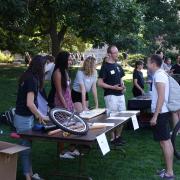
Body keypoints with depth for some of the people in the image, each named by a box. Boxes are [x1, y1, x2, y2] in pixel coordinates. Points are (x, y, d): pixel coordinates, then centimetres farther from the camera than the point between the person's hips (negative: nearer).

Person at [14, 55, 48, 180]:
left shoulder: (26, 77, 6)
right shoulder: (32, 80, -20)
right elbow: (29, 103, -24)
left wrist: (37, 114, 14)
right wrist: (41, 116, -12)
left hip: (24, 117, 9)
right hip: (24, 119, -9)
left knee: (27, 146, 15)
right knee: (26, 148, 1)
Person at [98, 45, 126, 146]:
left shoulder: (118, 66, 12)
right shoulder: (105, 67, -9)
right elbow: (100, 83, -12)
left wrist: (123, 86, 2)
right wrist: (112, 87, -20)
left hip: (120, 94, 7)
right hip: (111, 95, -7)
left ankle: (118, 136, 27)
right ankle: (113, 138, 11)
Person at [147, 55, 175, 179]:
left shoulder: (159, 75, -16)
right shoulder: (161, 74, 14)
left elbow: (161, 97, -23)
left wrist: (155, 116, -23)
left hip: (160, 113, -10)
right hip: (163, 112, 10)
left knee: (164, 141, -5)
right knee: (166, 141, 13)